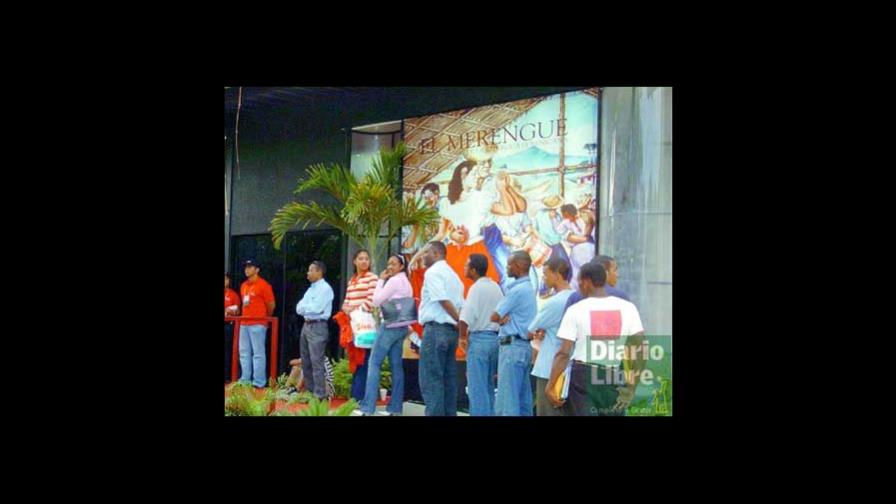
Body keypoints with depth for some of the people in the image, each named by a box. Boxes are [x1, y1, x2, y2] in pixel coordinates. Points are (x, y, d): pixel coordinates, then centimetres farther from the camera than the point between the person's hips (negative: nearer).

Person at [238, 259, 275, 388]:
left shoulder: (263, 285, -7)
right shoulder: (243, 286, 15)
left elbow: (271, 305, -3)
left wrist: (266, 318, 9)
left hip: (258, 324, -8)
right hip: (244, 324, 8)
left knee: (258, 353, -7)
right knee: (244, 353, 10)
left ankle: (259, 382, -6)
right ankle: (245, 380, 16)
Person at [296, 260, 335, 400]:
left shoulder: (325, 288, -8)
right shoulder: (310, 289, 18)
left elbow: (316, 308, -18)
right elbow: (299, 308, 11)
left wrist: (304, 307, -1)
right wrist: (308, 307, -9)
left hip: (317, 327, -9)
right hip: (306, 325, 9)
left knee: (316, 362, -11)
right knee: (306, 362, 11)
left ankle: (320, 395, -10)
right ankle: (309, 392, 19)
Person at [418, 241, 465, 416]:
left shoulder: (432, 272, -8)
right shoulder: (453, 274, 20)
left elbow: (443, 300, -18)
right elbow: (461, 305, 13)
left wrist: (459, 321, -13)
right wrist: (463, 323, 5)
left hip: (436, 329, -9)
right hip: (451, 330, 9)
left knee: (431, 379, -7)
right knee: (448, 379, 9)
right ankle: (449, 413, 10)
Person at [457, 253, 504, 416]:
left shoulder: (477, 288, -13)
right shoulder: (495, 287, 12)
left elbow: (466, 317, -21)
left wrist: (462, 337, -9)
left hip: (479, 338, -8)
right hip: (495, 338, 8)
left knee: (477, 387, -4)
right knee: (488, 385, 15)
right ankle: (490, 413, 18)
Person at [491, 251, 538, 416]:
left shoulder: (517, 290, -13)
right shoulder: (528, 288, 17)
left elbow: (494, 317, -8)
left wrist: (502, 318, 9)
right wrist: (505, 317, -6)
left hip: (512, 346, -10)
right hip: (524, 346, 10)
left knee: (507, 401, -10)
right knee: (523, 400, 9)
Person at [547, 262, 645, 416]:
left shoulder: (576, 310, -5)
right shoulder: (627, 308, 1)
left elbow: (564, 353, -9)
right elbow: (639, 352, -4)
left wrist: (550, 386, -3)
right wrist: (631, 385, 0)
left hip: (584, 375, -2)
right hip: (617, 377, 2)